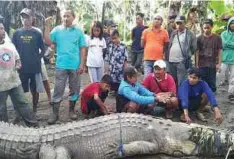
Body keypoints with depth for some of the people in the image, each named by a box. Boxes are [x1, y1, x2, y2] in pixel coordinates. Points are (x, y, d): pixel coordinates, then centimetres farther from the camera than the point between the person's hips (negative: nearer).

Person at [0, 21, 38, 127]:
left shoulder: (10, 45, 12)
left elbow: (17, 59, 22)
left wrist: (18, 65, 2)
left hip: (15, 81, 5)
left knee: (22, 103, 12)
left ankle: (34, 125, 20)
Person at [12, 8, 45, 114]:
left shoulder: (37, 33, 0)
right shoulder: (17, 33, 4)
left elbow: (43, 49, 6)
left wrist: (37, 59, -5)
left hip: (35, 67, -1)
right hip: (21, 68, 1)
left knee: (35, 91, 9)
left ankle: (34, 111, 23)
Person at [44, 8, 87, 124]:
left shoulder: (78, 31, 3)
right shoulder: (57, 30, 3)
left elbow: (83, 49, 3)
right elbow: (48, 42, -7)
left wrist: (82, 64, -4)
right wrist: (47, 26, -11)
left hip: (75, 66, 1)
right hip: (61, 66, -1)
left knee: (74, 89, 11)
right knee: (58, 90, 2)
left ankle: (71, 110, 26)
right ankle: (55, 113, 10)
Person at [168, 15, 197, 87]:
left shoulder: (190, 35, -2)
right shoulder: (173, 34, 15)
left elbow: (194, 48, 0)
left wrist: (187, 55, 2)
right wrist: (168, 56, 11)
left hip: (182, 62, -6)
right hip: (171, 61, 6)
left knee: (181, 83, -6)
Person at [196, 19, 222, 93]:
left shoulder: (217, 38, -1)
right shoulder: (199, 38, -1)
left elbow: (219, 51, 1)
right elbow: (197, 52, -1)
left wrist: (219, 64, -4)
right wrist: (196, 65, -4)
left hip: (213, 65, 0)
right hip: (202, 65, 0)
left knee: (212, 84, 7)